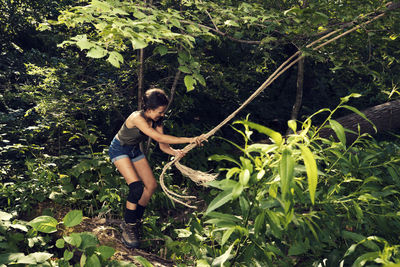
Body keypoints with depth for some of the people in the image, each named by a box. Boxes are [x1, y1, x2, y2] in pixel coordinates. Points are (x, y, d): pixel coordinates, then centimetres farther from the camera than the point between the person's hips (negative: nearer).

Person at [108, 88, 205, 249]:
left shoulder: (156, 121, -10)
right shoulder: (137, 118, -33)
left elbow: (162, 145, -11)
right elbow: (159, 138, -41)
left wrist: (174, 152, -34)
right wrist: (188, 140, -43)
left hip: (135, 150, 8)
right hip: (119, 150, -8)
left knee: (151, 185, 1)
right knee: (136, 186, -23)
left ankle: (134, 222, 16)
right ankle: (127, 227, -9)